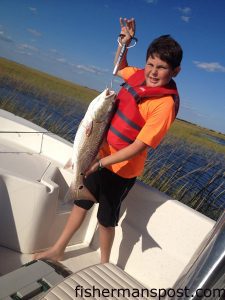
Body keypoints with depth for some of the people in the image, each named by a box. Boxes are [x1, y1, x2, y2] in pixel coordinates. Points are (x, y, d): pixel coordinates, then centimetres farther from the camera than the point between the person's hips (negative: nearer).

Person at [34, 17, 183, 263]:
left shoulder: (165, 103, -23)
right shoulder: (139, 76, -4)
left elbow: (139, 146, -24)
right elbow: (119, 67, 21)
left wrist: (100, 163, -25)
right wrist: (125, 42, 6)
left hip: (122, 168, -7)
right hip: (101, 156, 7)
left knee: (106, 218, 11)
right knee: (81, 202, 20)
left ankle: (104, 264, 39)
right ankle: (57, 250, 41)